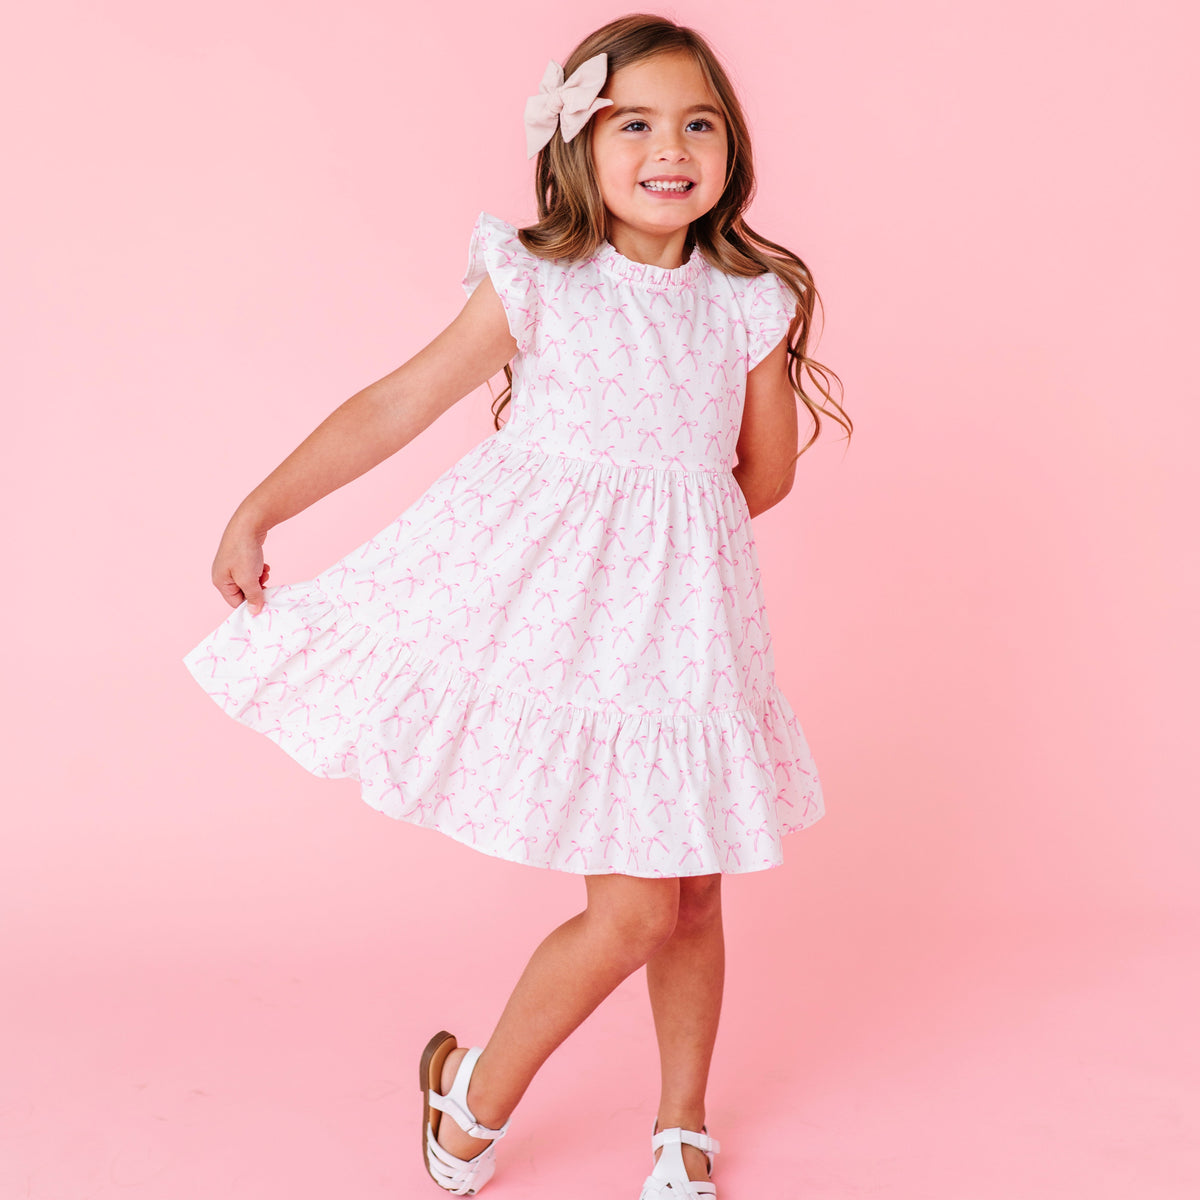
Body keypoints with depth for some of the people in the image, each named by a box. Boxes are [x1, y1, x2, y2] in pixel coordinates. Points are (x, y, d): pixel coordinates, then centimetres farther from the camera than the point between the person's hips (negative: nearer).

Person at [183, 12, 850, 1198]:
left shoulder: (752, 304, 2)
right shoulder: (535, 284, -6)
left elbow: (765, 473, 13)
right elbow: (400, 403, -3)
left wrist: (651, 524, 10)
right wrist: (260, 509, -1)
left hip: (676, 616, 4)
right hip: (549, 609, -4)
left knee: (692, 894, 12)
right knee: (634, 907, -6)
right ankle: (477, 1092, 22)